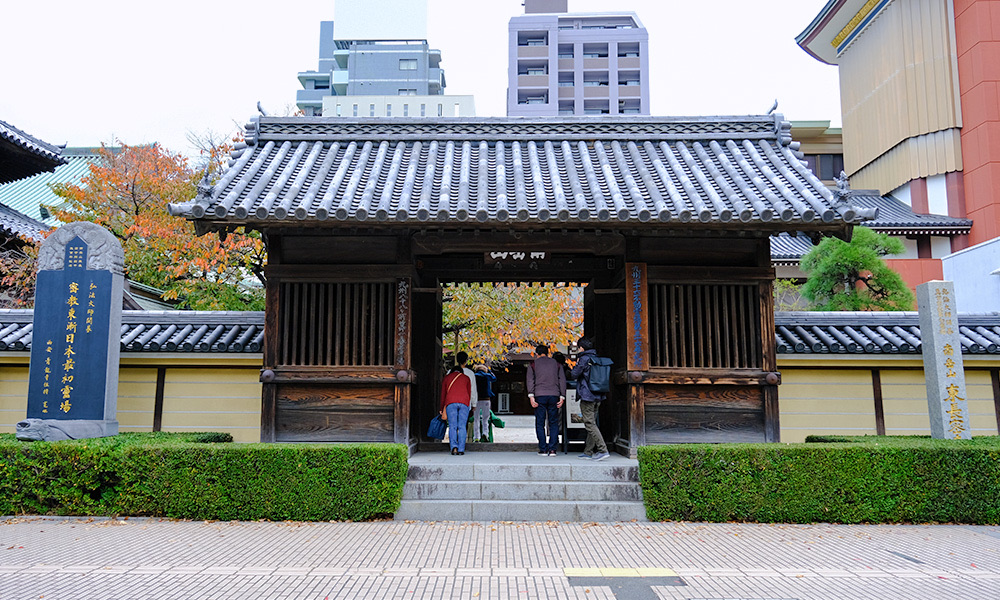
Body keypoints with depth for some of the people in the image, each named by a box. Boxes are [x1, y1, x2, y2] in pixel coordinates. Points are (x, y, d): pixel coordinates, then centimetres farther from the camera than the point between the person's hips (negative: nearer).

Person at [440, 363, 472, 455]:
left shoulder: (446, 378, 22)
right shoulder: (466, 378, 23)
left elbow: (443, 394, 23)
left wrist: (442, 409, 30)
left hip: (450, 403, 0)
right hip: (464, 402, 0)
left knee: (452, 426, 0)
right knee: (462, 427, 1)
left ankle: (454, 447, -17)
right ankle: (461, 449, -5)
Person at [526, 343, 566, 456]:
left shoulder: (533, 365, 8)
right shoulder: (557, 364, 13)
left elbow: (530, 380, -3)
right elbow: (562, 380, 6)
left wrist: (531, 396, -8)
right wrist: (562, 397, 4)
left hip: (539, 396, -1)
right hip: (554, 396, 2)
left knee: (540, 424, 4)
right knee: (553, 423, 7)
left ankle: (543, 449, 1)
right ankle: (552, 449, -1)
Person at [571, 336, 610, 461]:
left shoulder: (584, 358, -12)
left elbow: (575, 374, -10)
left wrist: (577, 364, 8)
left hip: (587, 396, -8)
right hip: (598, 396, 9)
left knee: (590, 424, -7)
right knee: (592, 423, 13)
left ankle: (603, 450, -15)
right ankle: (588, 452, 17)